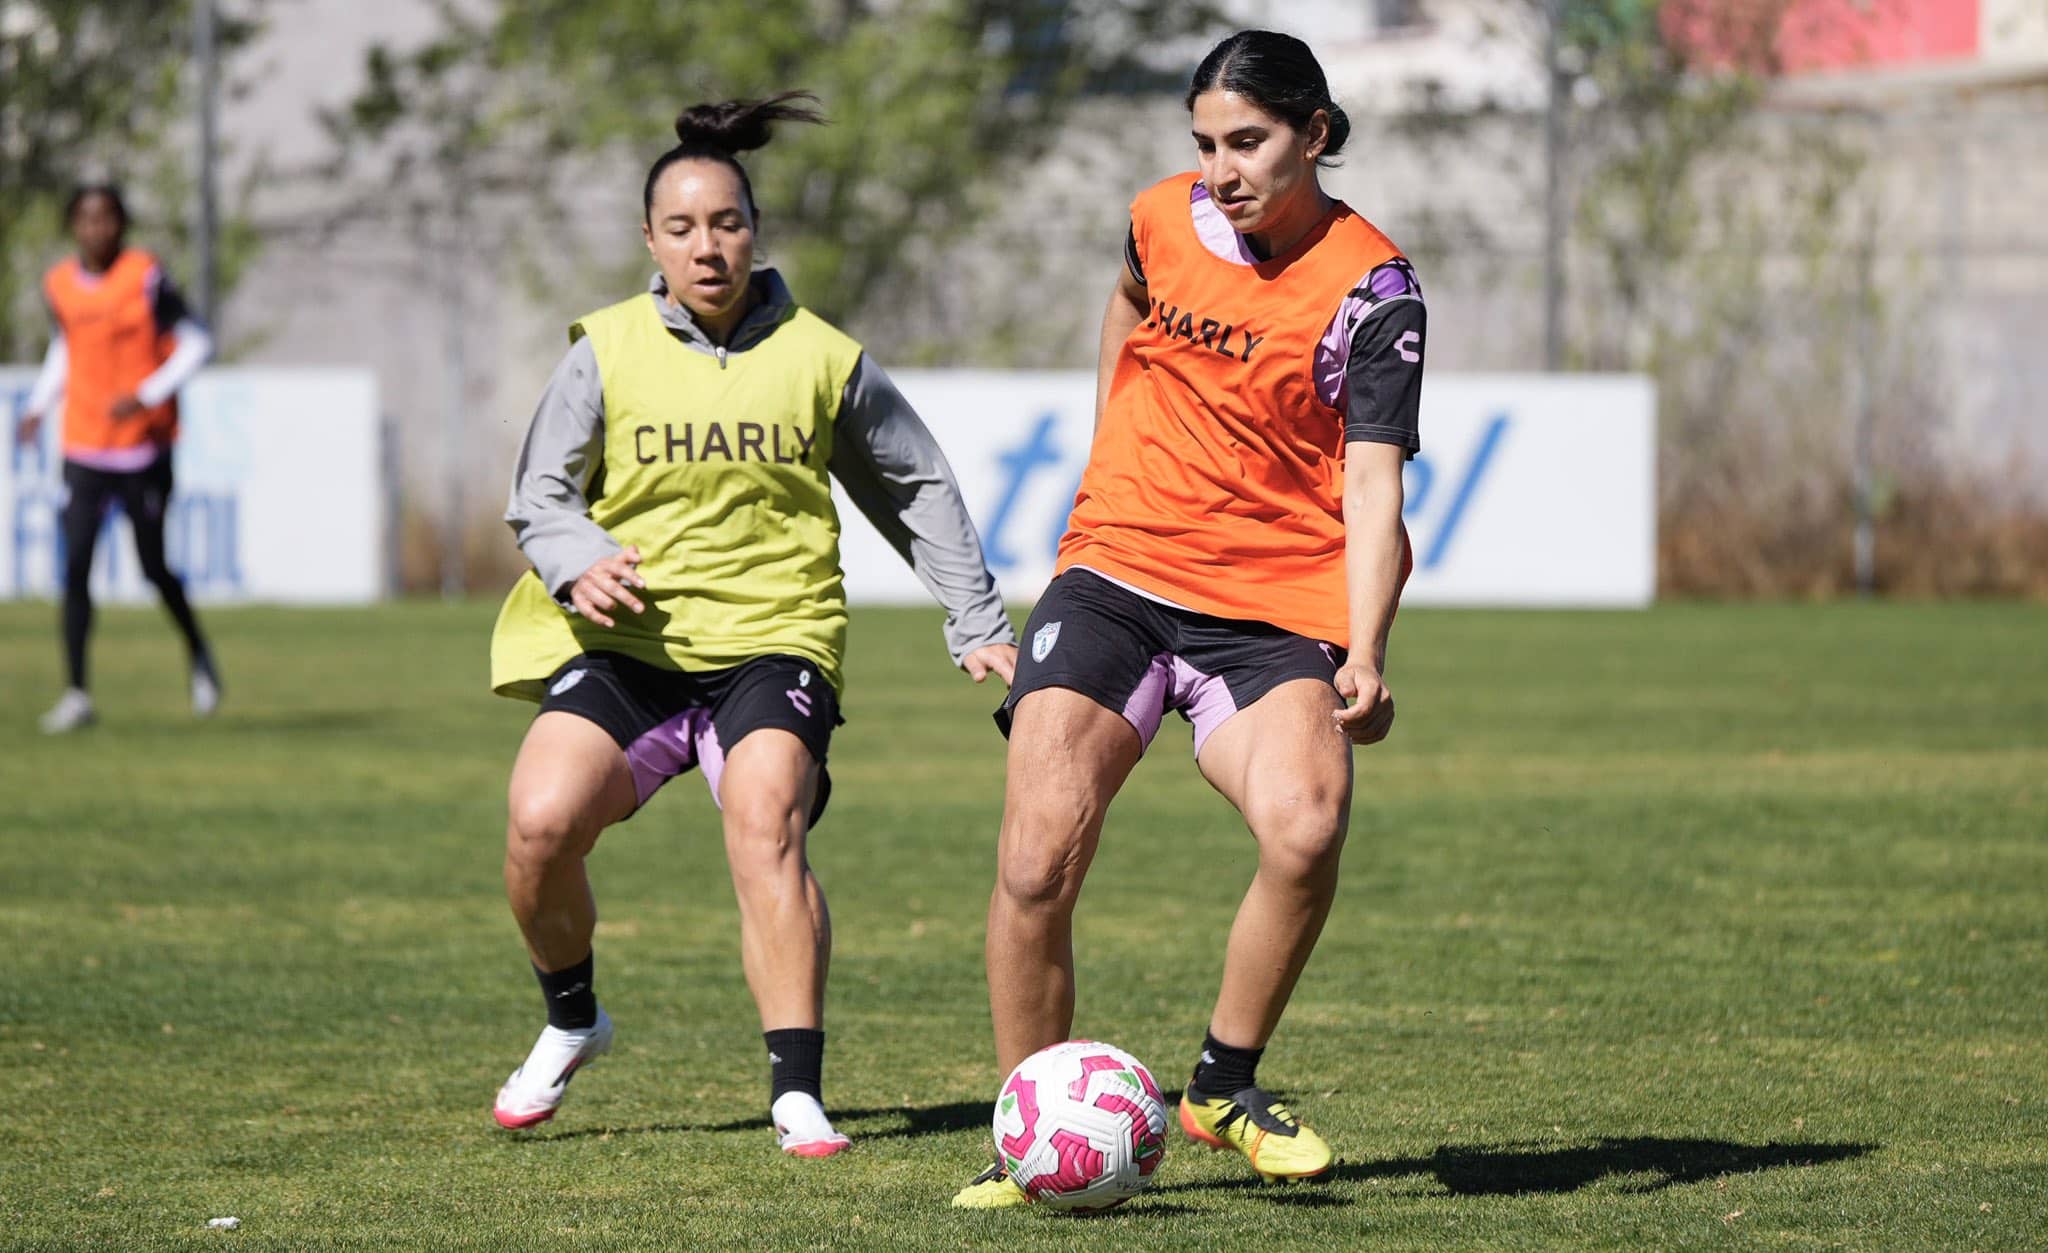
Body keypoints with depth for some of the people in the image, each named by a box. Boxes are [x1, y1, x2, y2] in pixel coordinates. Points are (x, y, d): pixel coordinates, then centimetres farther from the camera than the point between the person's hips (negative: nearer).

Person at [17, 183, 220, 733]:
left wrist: (146, 396, -20)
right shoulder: (60, 286, 3)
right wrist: (39, 406, 9)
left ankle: (197, 652, 33)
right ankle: (76, 694, -6)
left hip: (144, 448, -3)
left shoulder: (146, 277, -11)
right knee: (75, 567, -8)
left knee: (154, 568, 5)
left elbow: (197, 343, -9)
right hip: (84, 450, 3)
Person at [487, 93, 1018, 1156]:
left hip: (774, 639, -1)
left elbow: (919, 490, 18)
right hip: (627, 641, 1)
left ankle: (797, 1092, -25)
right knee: (540, 822, -19)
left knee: (766, 825, -27)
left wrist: (977, 625, 14)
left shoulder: (821, 359, 7)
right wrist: (579, 562, -20)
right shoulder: (606, 354, 5)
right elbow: (540, 492, 2)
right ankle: (571, 1020, 12)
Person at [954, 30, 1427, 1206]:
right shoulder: (1165, 218, 5)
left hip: (1272, 605, -3)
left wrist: (1364, 652, -25)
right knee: (1037, 861, -14)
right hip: (1117, 572, 3)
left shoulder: (1372, 289, -8)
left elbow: (1373, 486, -13)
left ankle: (1227, 1083, -5)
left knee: (1307, 824, -29)